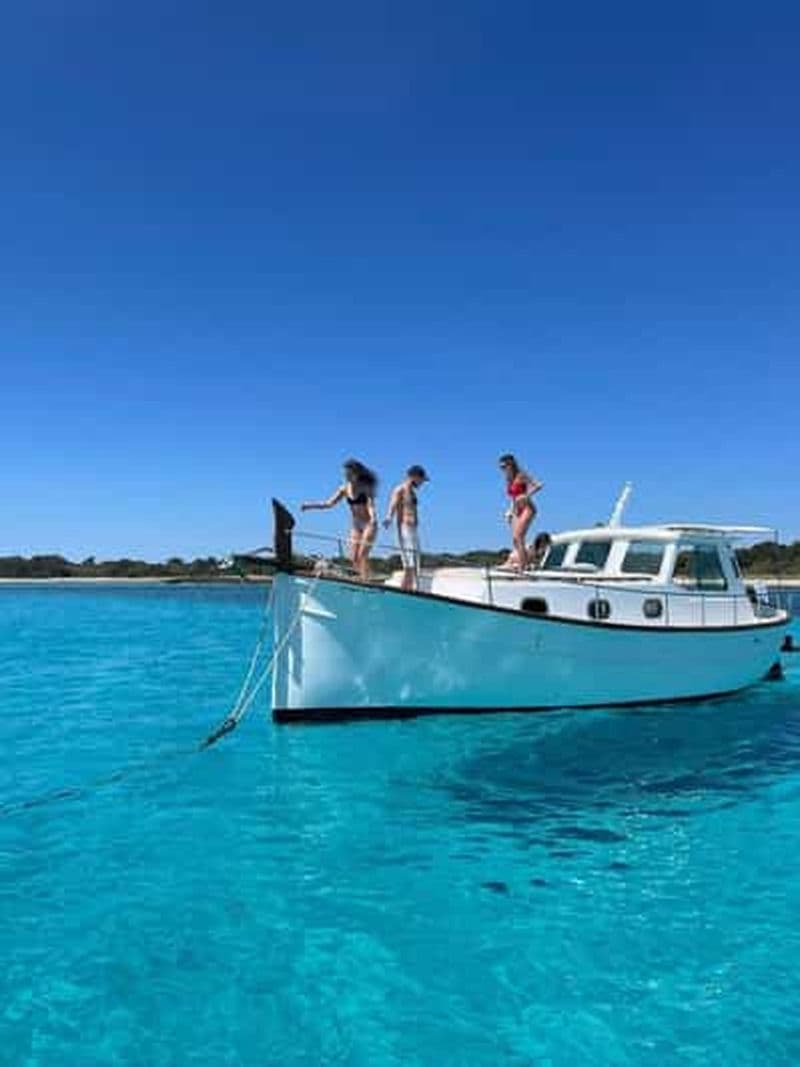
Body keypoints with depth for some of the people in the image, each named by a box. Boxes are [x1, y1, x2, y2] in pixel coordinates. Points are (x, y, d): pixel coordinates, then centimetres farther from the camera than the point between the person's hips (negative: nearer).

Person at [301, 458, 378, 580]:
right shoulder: (345, 489, 2)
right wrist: (309, 505, -3)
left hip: (368, 525, -5)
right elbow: (329, 503, 3)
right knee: (354, 558, -1)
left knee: (362, 555, -13)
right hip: (355, 526, 6)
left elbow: (371, 504, -22)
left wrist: (373, 518, -43)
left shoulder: (366, 487, -11)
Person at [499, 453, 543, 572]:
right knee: (515, 540, -1)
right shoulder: (508, 480, 14)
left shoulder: (521, 476, -8)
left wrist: (526, 495, -25)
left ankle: (522, 566, -23)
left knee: (517, 536, -20)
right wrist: (510, 511, 15)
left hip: (527, 509, -8)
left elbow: (538, 485, -16)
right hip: (516, 511, 8)